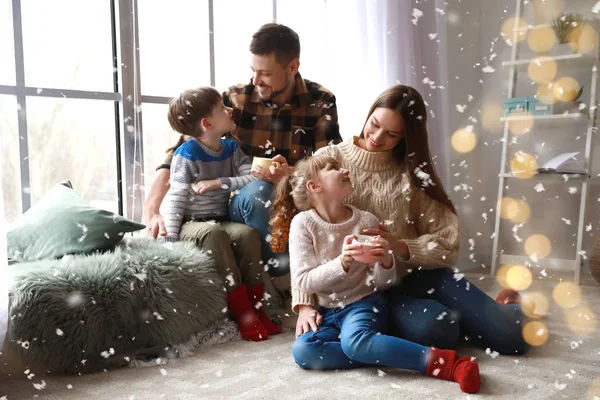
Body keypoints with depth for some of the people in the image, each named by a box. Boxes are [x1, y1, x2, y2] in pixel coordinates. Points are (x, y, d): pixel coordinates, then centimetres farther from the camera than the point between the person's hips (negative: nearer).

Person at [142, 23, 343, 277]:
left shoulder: (320, 103, -4)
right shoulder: (236, 98, -5)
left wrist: (292, 175, -35)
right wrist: (151, 211, -20)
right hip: (245, 203, 0)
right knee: (259, 192, -34)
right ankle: (282, 275, -15)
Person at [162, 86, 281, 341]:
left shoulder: (231, 148, 5)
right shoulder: (187, 154, -12)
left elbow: (253, 179, -6)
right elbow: (176, 199, -14)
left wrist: (219, 182, -18)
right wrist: (170, 239, -23)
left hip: (222, 221, 5)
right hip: (191, 224, -4)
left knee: (248, 233, -26)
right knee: (213, 232, -36)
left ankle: (255, 306, -15)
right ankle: (241, 312, -30)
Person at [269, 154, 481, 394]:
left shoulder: (367, 221, -3)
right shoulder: (302, 222, -6)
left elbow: (382, 283, 0)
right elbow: (304, 281, -12)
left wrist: (385, 261, -23)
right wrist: (343, 262, -28)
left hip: (364, 303, -1)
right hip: (325, 312, 1)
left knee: (354, 340, -34)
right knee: (302, 350, -28)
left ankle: (440, 360, -29)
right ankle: (379, 353, -20)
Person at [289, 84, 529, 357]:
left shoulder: (413, 171, 5)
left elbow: (447, 243, -2)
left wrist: (402, 247, -21)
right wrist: (305, 303, -18)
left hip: (416, 274, 3)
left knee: (510, 336, -9)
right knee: (433, 328, -32)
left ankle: (506, 306, 27)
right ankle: (454, 316, 5)